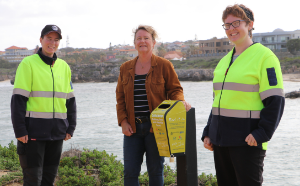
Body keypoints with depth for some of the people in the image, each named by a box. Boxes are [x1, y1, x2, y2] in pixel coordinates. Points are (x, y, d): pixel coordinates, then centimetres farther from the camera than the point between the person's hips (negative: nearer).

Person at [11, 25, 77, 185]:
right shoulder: (28, 63, -4)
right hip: (33, 130, -5)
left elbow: (70, 100, 16)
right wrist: (20, 130, -13)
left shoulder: (64, 67, 12)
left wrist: (70, 127, 10)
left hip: (57, 132, 5)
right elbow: (18, 99, -8)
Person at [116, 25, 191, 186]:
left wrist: (180, 101, -20)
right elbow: (120, 98, 12)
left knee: (155, 171, 4)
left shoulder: (164, 65, 1)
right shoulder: (125, 68, 11)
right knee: (130, 172, 0)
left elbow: (175, 90, 3)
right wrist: (123, 121, 0)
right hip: (132, 128, 3)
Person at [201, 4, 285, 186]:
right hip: (221, 140, 7)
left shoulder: (264, 56, -6)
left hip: (247, 141, -7)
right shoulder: (224, 61, 17)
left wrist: (262, 133, -20)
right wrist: (208, 133, 16)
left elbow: (275, 101, -11)